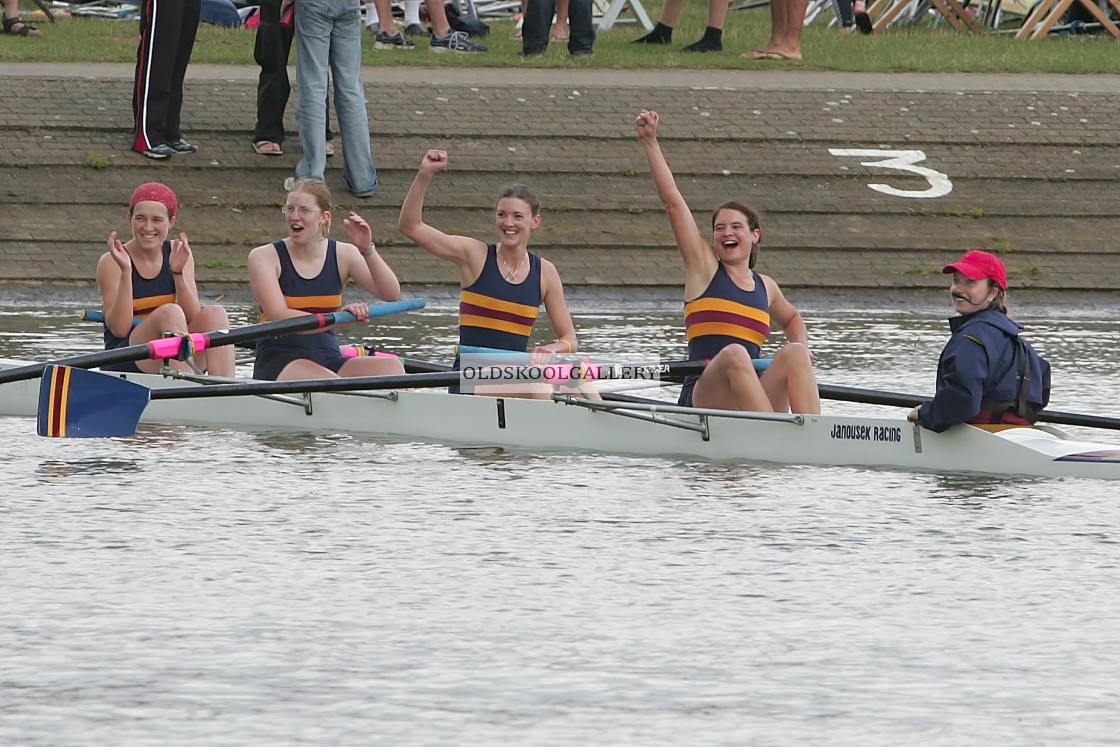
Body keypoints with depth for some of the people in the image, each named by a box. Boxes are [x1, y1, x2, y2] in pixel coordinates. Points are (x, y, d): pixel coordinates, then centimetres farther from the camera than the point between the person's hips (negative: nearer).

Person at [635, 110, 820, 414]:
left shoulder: (765, 287, 20)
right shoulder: (704, 268, 10)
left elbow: (791, 319, 43)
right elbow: (672, 201, 4)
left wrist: (800, 350, 19)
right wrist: (650, 142, -1)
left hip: (753, 399, 4)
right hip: (703, 398, -4)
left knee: (794, 353, -24)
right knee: (734, 354, -36)